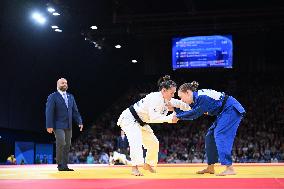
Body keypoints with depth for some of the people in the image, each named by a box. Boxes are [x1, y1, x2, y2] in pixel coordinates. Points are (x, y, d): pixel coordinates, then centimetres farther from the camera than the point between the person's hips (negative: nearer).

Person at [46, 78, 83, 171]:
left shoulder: (70, 97, 16)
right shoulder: (52, 97, -2)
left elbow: (75, 111, 16)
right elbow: (49, 112, -8)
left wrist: (79, 122, 4)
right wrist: (49, 126, -16)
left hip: (68, 126, 6)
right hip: (58, 126, -6)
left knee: (67, 146, 6)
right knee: (61, 144, -15)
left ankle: (65, 166, 11)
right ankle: (60, 165, -6)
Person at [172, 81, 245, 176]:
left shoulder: (201, 97, -25)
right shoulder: (196, 98, 5)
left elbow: (194, 114, -23)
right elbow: (190, 113, 9)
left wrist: (178, 117, -14)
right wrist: (174, 108, 0)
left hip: (231, 110, -10)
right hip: (225, 112, 10)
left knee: (220, 136, -20)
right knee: (210, 136, 10)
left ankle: (230, 168, -25)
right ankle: (210, 168, 16)